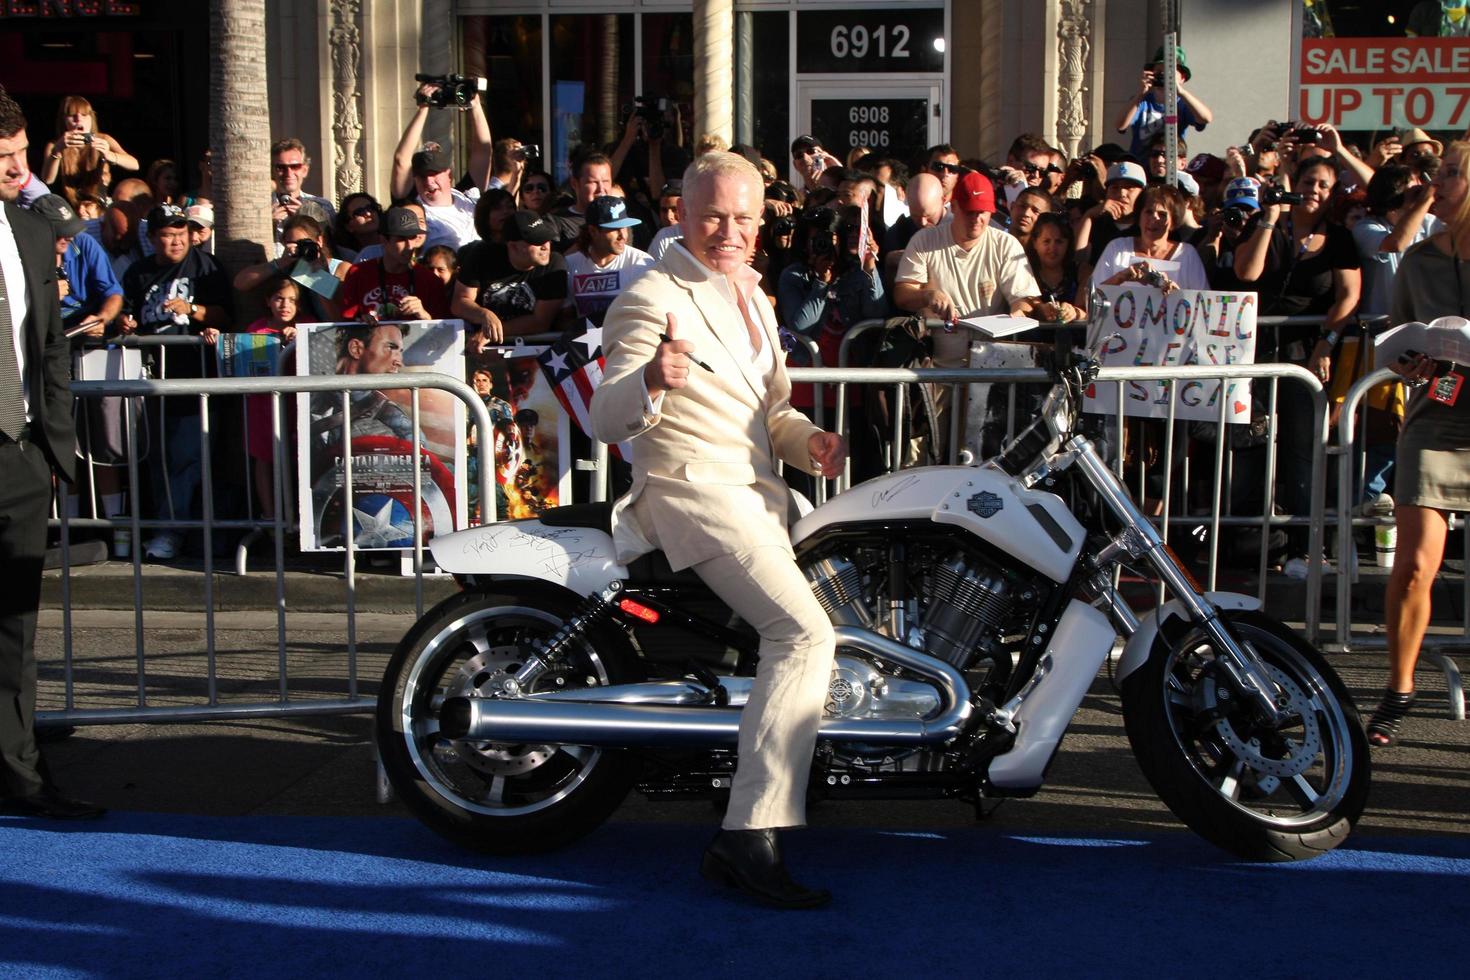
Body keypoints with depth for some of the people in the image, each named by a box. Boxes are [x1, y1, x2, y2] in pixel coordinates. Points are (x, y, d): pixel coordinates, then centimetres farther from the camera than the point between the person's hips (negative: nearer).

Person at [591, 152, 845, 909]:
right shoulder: (651, 299, -10)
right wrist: (651, 381, -40)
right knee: (806, 633, -24)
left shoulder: (750, 295, 19)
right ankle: (753, 836, -25)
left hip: (756, 495, 10)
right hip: (692, 491, -10)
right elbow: (606, 421, -18)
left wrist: (808, 442, 4)